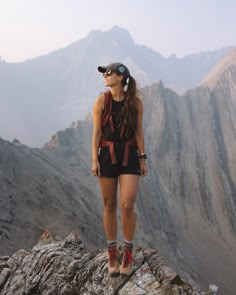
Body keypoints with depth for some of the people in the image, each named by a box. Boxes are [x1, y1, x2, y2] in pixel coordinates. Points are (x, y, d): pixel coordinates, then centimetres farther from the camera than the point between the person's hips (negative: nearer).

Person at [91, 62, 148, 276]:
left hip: (130, 156, 0)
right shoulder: (101, 101, -2)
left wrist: (143, 159, 0)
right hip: (107, 156, 1)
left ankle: (128, 253, 10)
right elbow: (97, 132, -2)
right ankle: (112, 254, 20)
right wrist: (94, 160, -7)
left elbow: (139, 132, 2)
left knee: (127, 206, -10)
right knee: (110, 206, 6)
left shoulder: (136, 102, -1)